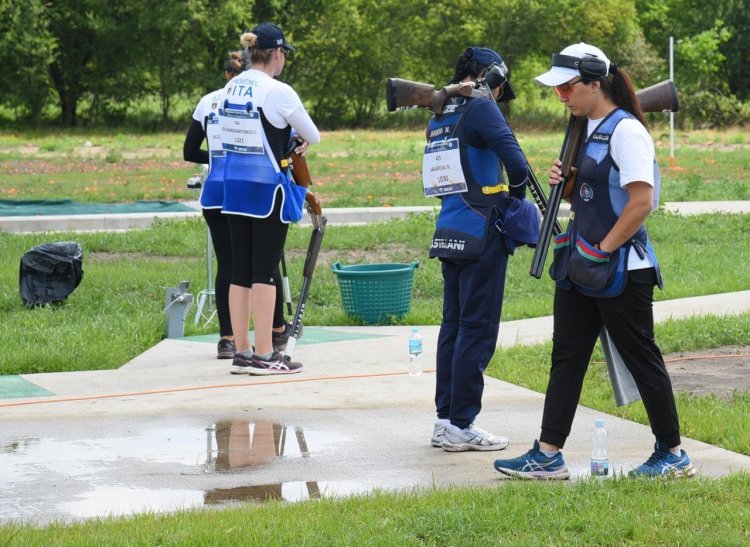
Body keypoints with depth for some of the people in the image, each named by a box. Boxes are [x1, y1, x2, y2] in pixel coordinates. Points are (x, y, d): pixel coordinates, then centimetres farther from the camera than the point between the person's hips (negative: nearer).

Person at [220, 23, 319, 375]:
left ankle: (242, 352, 13)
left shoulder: (231, 88, 6)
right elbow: (313, 136, -4)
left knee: (240, 270, 9)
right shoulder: (277, 92, -14)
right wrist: (304, 141, 19)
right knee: (265, 271, -2)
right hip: (268, 188, -7)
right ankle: (263, 356, 1)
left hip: (235, 185, 7)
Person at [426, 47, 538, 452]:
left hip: (448, 233, 8)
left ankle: (445, 420, 15)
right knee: (477, 329, -4)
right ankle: (461, 425, -3)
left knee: (453, 325, 13)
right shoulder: (480, 107, -10)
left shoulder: (439, 116, 14)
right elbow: (516, 163, -21)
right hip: (480, 234, -8)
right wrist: (516, 195, -2)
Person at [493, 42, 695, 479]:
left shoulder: (626, 131, -15)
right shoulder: (588, 131, 13)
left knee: (641, 357, 0)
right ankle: (549, 455, 9)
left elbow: (641, 202, -22)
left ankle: (673, 454, 12)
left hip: (621, 269, -9)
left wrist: (603, 249, -18)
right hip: (581, 267, 9)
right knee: (567, 356, 7)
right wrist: (564, 181, 3)